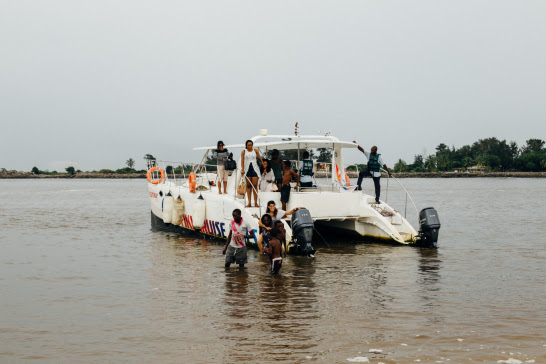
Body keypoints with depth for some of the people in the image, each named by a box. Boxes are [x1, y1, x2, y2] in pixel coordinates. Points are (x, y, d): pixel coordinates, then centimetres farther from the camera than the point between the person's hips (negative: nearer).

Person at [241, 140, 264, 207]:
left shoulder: (255, 151, 7)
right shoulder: (243, 152, 5)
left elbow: (260, 158, 10)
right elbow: (242, 161, -1)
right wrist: (242, 169, -13)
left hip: (254, 169, 0)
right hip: (247, 169, 1)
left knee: (255, 186, -5)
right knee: (248, 186, 3)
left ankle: (256, 203, -5)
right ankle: (249, 202, 3)